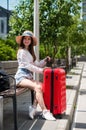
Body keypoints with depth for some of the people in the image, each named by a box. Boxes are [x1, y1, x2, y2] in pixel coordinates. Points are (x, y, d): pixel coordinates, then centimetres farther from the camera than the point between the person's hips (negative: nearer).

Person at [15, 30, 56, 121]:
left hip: (28, 77, 8)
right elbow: (27, 65, -13)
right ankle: (45, 112, -28)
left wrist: (45, 60, 1)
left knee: (42, 85, -18)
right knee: (38, 87, -28)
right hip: (21, 77, -8)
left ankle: (33, 108, -15)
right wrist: (40, 70, -14)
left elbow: (36, 64, 17)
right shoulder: (22, 51, -5)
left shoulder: (30, 52, 22)